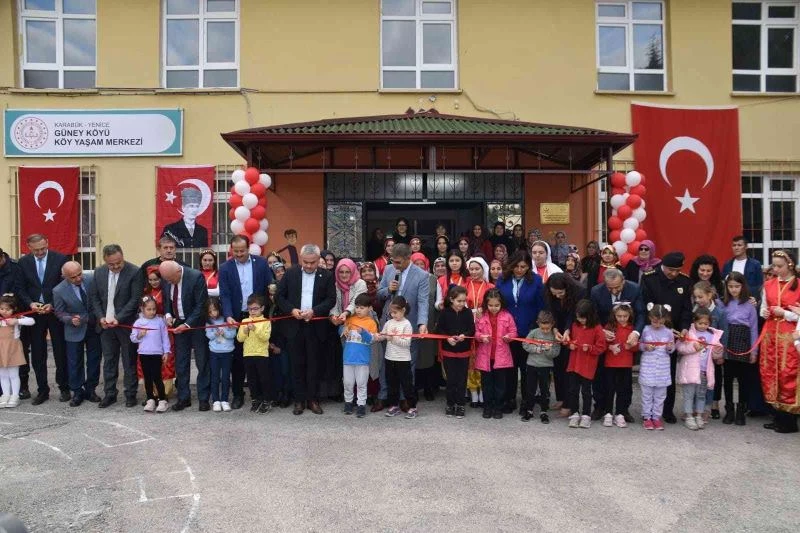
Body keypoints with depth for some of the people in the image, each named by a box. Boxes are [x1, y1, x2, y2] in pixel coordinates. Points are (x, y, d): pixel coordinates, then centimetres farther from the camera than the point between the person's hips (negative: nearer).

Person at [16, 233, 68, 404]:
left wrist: (53, 305, -14)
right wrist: (30, 303, -12)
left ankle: (64, 388, 17)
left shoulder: (60, 259, -6)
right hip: (34, 313, 3)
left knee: (61, 352, 5)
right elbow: (21, 289, 6)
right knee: (37, 355, 7)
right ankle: (42, 390, 17)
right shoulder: (23, 262, 3)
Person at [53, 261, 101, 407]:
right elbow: (60, 313, -4)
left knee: (94, 359, 10)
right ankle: (77, 392, 22)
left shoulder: (91, 280, -12)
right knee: (75, 362, 6)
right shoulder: (59, 291, -15)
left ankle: (90, 389, 25)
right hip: (75, 330, -2)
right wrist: (71, 319, -24)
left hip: (94, 327, 2)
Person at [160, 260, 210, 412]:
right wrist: (168, 314, -7)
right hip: (178, 324, 5)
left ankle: (203, 399, 11)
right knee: (180, 363, 8)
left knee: (202, 363, 2)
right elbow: (167, 299, 12)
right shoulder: (167, 277, -4)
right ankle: (183, 398, 19)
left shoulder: (196, 277, -21)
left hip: (196, 324, -5)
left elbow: (201, 305, -19)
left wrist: (187, 325, -21)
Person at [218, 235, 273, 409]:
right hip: (237, 318, 0)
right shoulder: (225, 268, -1)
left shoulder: (261, 263, 0)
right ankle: (238, 394, 19)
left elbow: (270, 287, 1)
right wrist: (228, 316, -23)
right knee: (237, 358, 7)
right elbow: (225, 295, -7)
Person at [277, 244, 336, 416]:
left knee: (313, 364, 5)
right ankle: (299, 400, 15)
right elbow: (280, 295, 5)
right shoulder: (290, 273, 3)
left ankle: (313, 399, 15)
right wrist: (292, 310, -11)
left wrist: (314, 311, -16)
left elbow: (331, 299, -3)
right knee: (297, 364, 7)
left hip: (315, 326, -1)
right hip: (295, 326, 1)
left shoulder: (327, 276, 0)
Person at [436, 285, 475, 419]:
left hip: (464, 351, 1)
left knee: (462, 379, 7)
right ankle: (450, 404, 19)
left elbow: (472, 330, -2)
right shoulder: (445, 312, -7)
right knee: (451, 379, 6)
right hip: (448, 351, -1)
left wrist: (464, 335, -22)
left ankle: (460, 404, 19)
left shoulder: (468, 312, -4)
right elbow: (439, 329, -3)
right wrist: (448, 338, -19)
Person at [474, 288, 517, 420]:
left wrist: (509, 336, -18)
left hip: (501, 355, -1)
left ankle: (498, 408, 21)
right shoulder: (481, 316, -1)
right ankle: (487, 407, 24)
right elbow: (475, 332, 5)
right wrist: (481, 337, -15)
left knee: (500, 383, 8)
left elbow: (513, 331, 3)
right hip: (485, 355, 1)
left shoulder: (507, 316, -3)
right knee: (486, 383, 11)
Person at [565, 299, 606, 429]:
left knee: (586, 391, 7)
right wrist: (570, 344, -3)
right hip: (574, 364, 5)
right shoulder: (575, 325, 4)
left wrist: (589, 348, -22)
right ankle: (574, 413, 22)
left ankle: (586, 415, 19)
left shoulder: (597, 329, -11)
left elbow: (601, 347, -8)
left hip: (588, 366, -5)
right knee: (573, 390, 9)